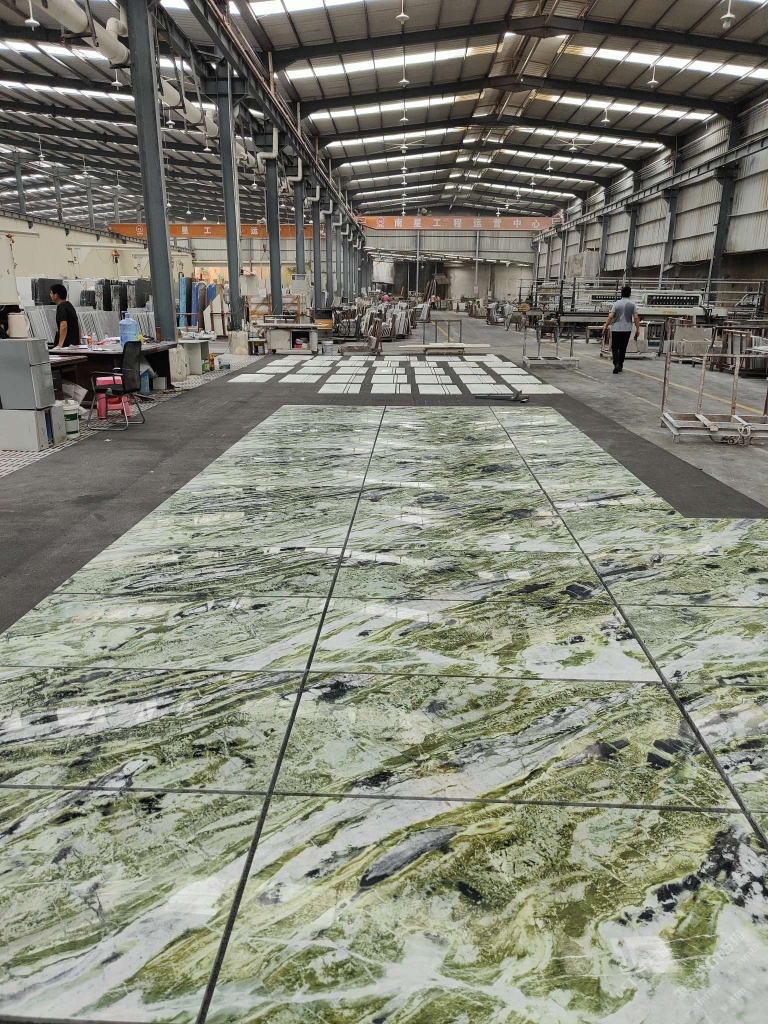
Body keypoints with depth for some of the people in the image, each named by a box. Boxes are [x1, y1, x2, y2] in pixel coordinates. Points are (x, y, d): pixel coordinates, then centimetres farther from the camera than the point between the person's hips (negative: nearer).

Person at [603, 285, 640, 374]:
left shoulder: (617, 303, -3)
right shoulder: (632, 304, -1)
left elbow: (611, 317, -8)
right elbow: (636, 318, -5)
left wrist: (605, 327, 0)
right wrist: (637, 329, 2)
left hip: (616, 329, -1)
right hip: (627, 329, 1)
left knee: (615, 347, 2)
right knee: (623, 348, 13)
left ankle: (616, 364, -19)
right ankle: (620, 365, 18)